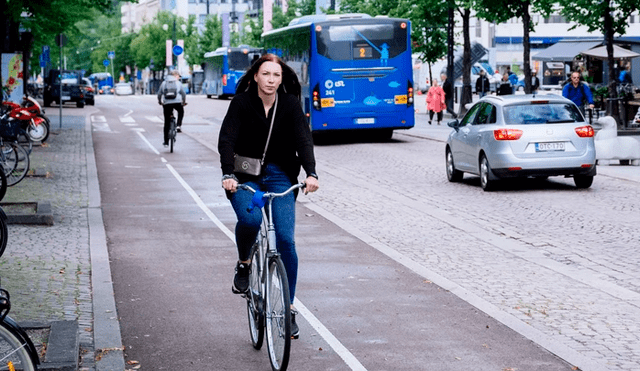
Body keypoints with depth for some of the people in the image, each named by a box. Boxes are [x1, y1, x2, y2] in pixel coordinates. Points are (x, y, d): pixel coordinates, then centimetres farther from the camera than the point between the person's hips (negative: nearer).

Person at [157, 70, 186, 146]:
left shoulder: (164, 83, 11)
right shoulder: (178, 83, 8)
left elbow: (159, 94, 8)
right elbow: (183, 93, 7)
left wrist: (160, 101, 26)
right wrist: (184, 102, 24)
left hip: (167, 103, 1)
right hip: (177, 102, -1)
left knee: (167, 123, 7)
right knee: (181, 112, 35)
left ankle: (166, 142, 11)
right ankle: (178, 126, 15)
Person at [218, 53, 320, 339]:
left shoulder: (290, 104, -3)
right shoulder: (242, 102, -7)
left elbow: (303, 139, -12)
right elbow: (226, 139, -16)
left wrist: (311, 173, -29)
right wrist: (228, 175, -32)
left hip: (280, 176, 1)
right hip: (245, 176, -1)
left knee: (285, 239, -10)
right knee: (250, 219, -31)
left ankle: (288, 307, 2)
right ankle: (243, 264, 2)